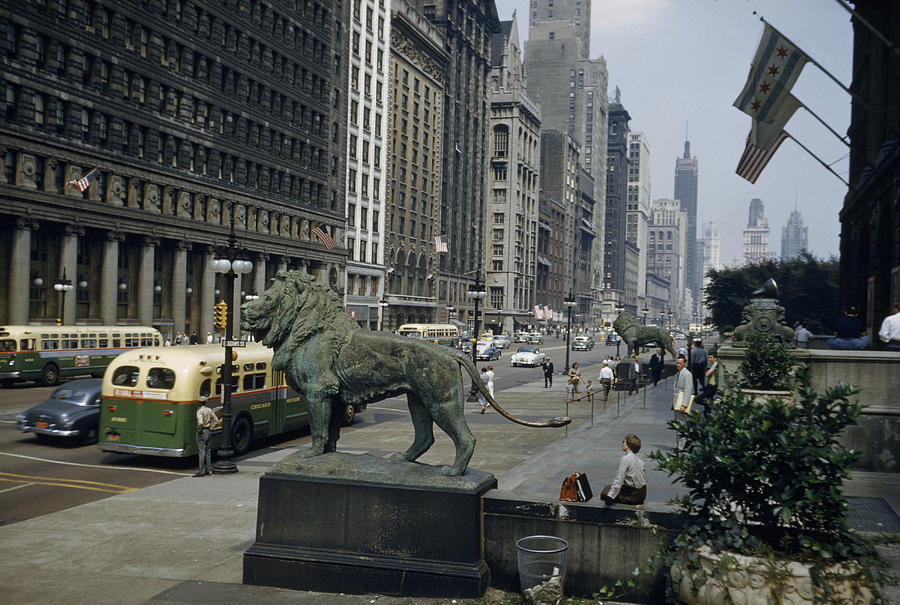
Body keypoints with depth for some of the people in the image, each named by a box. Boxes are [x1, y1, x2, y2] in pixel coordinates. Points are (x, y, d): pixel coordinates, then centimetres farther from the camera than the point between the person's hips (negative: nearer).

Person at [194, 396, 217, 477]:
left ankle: (201, 471, -3)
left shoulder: (200, 411, -16)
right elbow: (215, 419, 10)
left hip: (202, 433, -8)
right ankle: (209, 470, 18)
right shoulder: (209, 410, 8)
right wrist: (211, 428, 10)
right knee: (208, 451, 14)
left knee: (201, 452, -5)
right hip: (208, 432, 8)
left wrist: (199, 430, -14)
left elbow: (200, 422, -29)